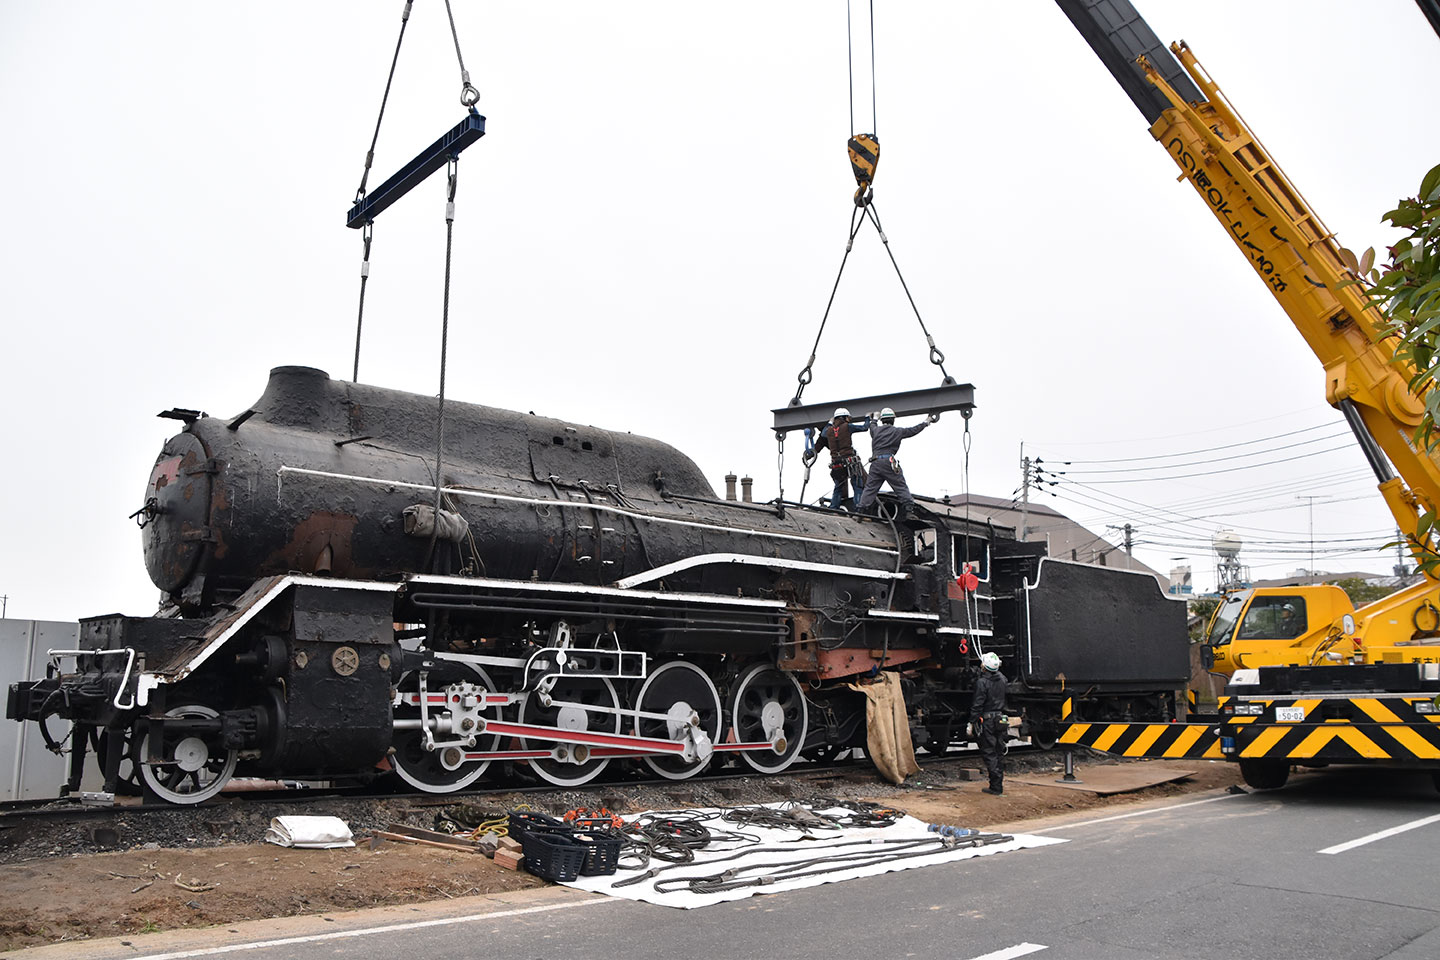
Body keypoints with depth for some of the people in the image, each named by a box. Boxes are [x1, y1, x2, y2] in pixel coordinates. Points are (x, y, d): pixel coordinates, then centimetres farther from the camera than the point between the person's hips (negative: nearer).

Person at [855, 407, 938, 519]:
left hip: (875, 463, 3)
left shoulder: (875, 430, 14)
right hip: (889, 463, -3)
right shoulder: (898, 431, 7)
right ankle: (908, 506, -4)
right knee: (901, 486, 3)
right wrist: (926, 422, 31)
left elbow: (872, 426, 39)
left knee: (870, 488, 5)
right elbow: (914, 430, 17)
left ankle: (862, 511, 0)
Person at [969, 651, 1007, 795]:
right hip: (1000, 721, 7)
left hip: (987, 722, -7)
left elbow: (977, 706, -16)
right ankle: (999, 785, 19)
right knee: (999, 753, 14)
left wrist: (972, 723, -9)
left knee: (989, 754, -2)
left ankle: (995, 787, -3)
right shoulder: (1001, 678, 6)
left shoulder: (982, 682, -15)